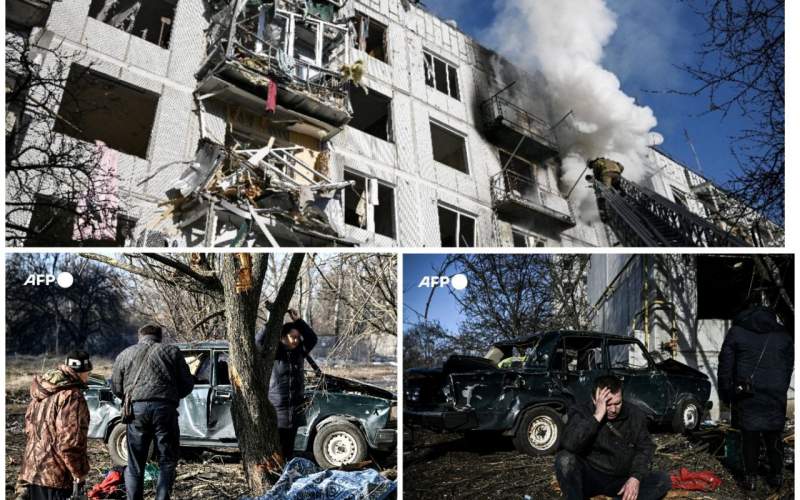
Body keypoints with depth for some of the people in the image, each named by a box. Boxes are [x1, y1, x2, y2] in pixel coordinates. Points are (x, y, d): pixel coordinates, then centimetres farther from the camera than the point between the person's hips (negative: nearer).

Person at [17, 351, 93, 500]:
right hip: (55, 476, -9)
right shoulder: (72, 397, -20)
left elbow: (29, 427, 19)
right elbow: (70, 441, -22)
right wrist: (79, 473, -10)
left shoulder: (41, 392, 9)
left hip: (31, 470, 9)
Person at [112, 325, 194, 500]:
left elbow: (116, 388, 16)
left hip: (136, 409, 2)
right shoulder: (172, 351, 12)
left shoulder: (125, 354, 17)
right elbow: (187, 384, 10)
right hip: (165, 408, -1)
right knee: (167, 462, 9)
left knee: (134, 464, 13)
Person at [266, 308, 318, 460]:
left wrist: (298, 321, -8)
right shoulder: (274, 352, -7)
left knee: (289, 448, 13)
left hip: (295, 409, 5)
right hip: (276, 410, -5)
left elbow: (312, 338, -1)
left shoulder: (299, 351, 6)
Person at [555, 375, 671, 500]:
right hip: (589, 478, -3)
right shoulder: (580, 412, -13)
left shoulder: (635, 415, -2)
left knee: (663, 480, -18)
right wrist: (597, 416, -33)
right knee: (565, 459, -32)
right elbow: (569, 445, -31)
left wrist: (636, 477, -15)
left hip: (622, 480, 3)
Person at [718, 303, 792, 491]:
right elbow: (789, 367, 13)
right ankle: (777, 475, 21)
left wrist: (725, 393, 5)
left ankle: (751, 477, 7)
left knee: (750, 437, 4)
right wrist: (781, 390, 19)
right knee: (774, 436, 13)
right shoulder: (783, 335, 9)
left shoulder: (736, 332, 1)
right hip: (775, 397, 2)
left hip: (747, 396, -2)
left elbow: (725, 366, -1)